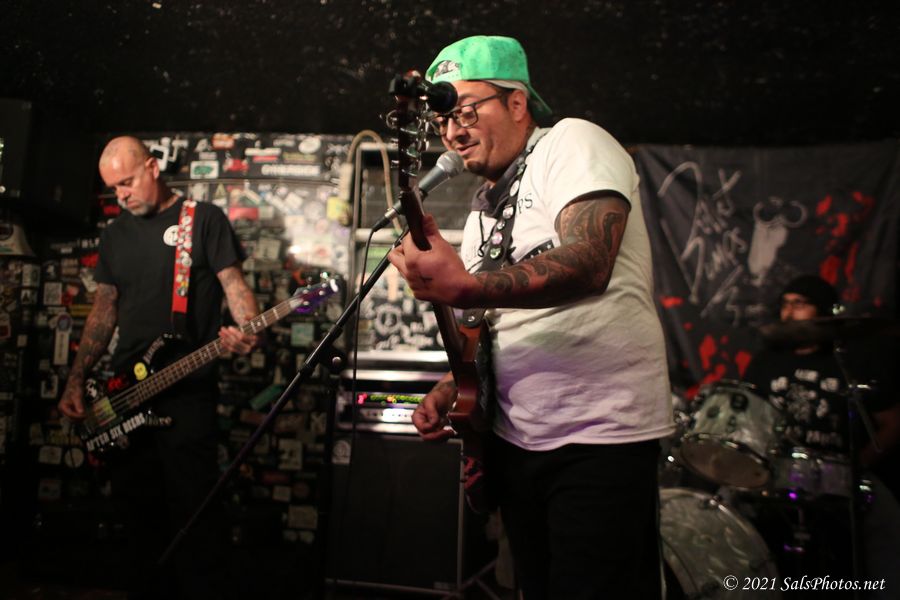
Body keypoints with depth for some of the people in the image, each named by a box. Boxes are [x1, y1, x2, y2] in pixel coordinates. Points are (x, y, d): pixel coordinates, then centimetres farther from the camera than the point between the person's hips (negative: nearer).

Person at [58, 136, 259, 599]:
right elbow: (104, 309, 18)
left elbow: (234, 284, -7)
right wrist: (76, 380, 11)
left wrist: (246, 331, -28)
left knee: (192, 510, -3)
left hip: (187, 391, -6)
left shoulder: (204, 219, -2)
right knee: (139, 509, 13)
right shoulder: (115, 233, 15)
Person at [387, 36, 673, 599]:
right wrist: (448, 390, 2)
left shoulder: (573, 142, -8)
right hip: (514, 439, 8)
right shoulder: (484, 209, 14)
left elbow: (587, 264, -27)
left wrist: (464, 289, -38)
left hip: (600, 436, -8)